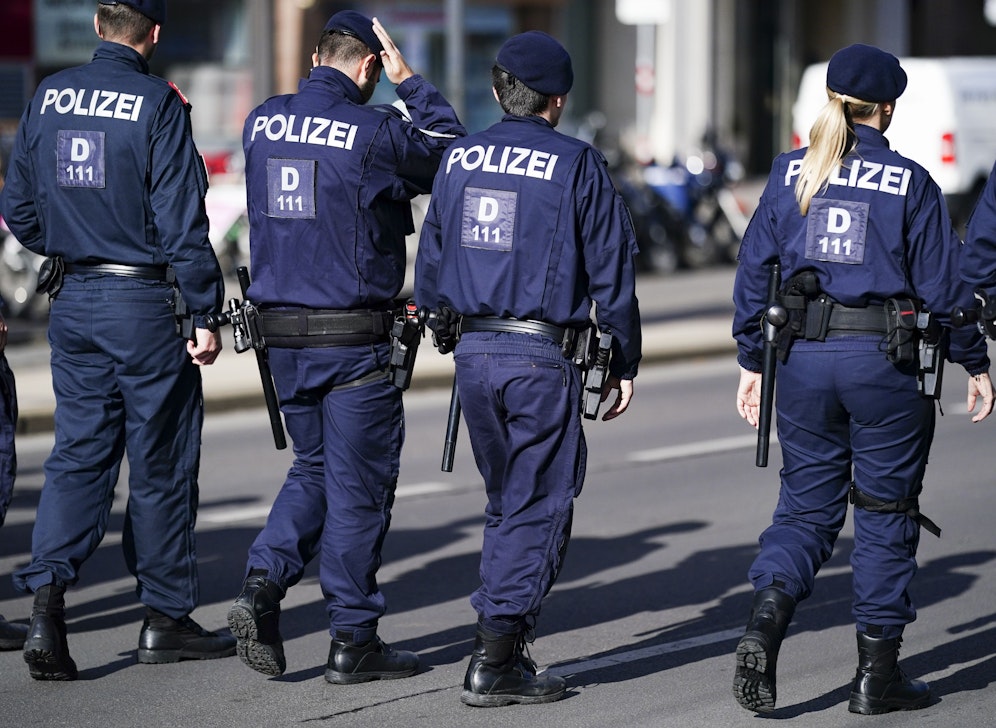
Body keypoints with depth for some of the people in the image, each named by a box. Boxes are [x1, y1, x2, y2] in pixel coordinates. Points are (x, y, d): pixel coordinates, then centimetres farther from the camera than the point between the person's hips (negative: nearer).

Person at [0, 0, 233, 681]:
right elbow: (182, 221, -15)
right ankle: (166, 618, 14)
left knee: (79, 452, 8)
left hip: (72, 303, 5)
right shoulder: (158, 105, -13)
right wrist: (206, 314, -10)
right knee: (161, 462, 6)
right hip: (144, 304, -5)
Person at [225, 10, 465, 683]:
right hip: (353, 337, -6)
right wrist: (410, 82, 5)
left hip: (281, 331, 6)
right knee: (359, 484, 4)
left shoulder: (262, 123, 4)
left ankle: (263, 583, 0)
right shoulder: (374, 132, -14)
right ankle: (354, 640, 9)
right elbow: (454, 154, 1)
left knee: (314, 469, 20)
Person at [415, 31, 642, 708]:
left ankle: (503, 646, 20)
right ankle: (496, 661, -4)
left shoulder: (459, 159, 7)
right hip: (543, 359, -5)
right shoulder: (577, 165, -7)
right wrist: (625, 364, 4)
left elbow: (430, 262, 14)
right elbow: (612, 274, -5)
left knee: (507, 501, 19)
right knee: (537, 509, 1)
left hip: (473, 353, 5)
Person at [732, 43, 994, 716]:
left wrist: (753, 361, 14)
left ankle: (765, 622, -13)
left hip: (804, 358, 3)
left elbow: (754, 273, 6)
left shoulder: (790, 175, 4)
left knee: (807, 505, 12)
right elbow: (942, 284, -3)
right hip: (885, 360, -3)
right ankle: (878, 672, 11)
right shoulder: (911, 183, -5)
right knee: (886, 513, 8)